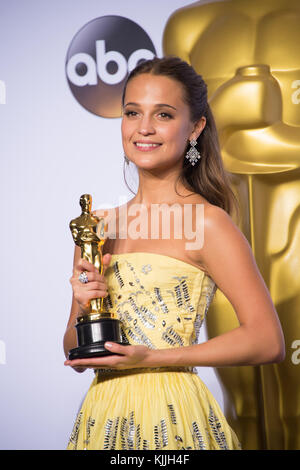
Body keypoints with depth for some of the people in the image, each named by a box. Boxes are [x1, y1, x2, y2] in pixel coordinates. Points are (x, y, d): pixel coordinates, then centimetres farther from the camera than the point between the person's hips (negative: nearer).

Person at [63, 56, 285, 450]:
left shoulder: (206, 221, -10)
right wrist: (83, 309, -10)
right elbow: (76, 355, 12)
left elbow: (268, 341, -14)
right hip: (102, 416, 5)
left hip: (172, 417, -5)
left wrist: (151, 357, -16)